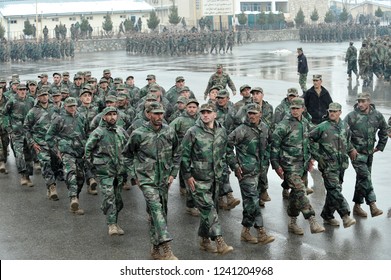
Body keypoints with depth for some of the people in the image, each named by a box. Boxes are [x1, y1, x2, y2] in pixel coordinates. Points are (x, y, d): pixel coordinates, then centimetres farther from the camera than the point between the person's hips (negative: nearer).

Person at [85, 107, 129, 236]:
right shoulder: (98, 132, -6)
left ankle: (115, 223, 23)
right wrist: (93, 164, -2)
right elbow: (88, 149, 0)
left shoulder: (121, 131, 9)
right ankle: (111, 225, -14)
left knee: (118, 199, 10)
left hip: (119, 171, 5)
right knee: (109, 197, -14)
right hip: (105, 171, -5)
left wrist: (125, 163, 18)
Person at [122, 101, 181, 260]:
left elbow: (177, 153, 15)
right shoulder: (138, 134, -8)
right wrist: (134, 175, 2)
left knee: (160, 213, 11)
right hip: (147, 179, -4)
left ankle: (156, 249, 26)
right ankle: (166, 250, -28)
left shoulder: (170, 132, 1)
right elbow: (127, 155, 6)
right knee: (156, 209, -21)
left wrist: (173, 173, 9)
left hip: (164, 180, 5)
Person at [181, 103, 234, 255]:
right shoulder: (193, 132, -9)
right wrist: (188, 175, -9)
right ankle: (219, 242, -14)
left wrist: (221, 171, 18)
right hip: (198, 179, -5)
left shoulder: (221, 131, 7)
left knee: (209, 210, 12)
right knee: (208, 209, -11)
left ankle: (204, 240, 25)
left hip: (215, 178, 6)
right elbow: (184, 155, -6)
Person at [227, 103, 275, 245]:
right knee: (253, 200, -8)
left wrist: (265, 161, 20)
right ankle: (261, 233, -6)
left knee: (249, 200, 12)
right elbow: (227, 145, -13)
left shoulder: (264, 128, 8)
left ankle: (246, 231, 20)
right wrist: (234, 165, -12)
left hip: (257, 170, 7)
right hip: (246, 171, -7)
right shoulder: (242, 130, -13)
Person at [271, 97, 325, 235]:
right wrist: (276, 165, -12)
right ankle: (313, 222, -15)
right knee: (300, 191, -14)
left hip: (302, 163, 7)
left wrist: (309, 158, 22)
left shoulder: (305, 123, 10)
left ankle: (292, 223, 22)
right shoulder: (284, 125, -13)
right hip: (289, 164, -7)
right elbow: (274, 145, -11)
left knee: (296, 192, 12)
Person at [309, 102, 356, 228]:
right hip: (328, 165, -5)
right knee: (335, 190, -15)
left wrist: (349, 150, 16)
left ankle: (327, 216, 22)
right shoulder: (322, 127, -7)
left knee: (334, 191, 10)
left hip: (341, 164, 5)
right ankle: (345, 216, -17)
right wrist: (318, 156, -5)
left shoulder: (345, 127, 8)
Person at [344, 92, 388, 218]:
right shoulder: (351, 116, -11)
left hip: (369, 153, 5)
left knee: (362, 178, 12)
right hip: (357, 153, -5)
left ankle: (357, 205, 23)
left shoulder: (377, 115, 2)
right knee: (365, 177, -15)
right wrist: (350, 149, -11)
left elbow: (384, 130, 18)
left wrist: (380, 146, 13)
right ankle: (372, 205, -16)